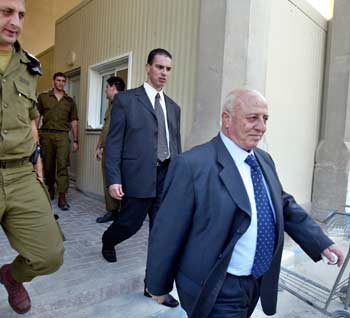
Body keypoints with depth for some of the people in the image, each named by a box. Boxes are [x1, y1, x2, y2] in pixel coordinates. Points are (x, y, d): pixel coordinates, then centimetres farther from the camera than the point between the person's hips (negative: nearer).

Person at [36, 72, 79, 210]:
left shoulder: (70, 101, 12)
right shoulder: (43, 97, 10)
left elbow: (74, 121, 12)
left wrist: (76, 140, 6)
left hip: (63, 136, 0)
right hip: (46, 134, 1)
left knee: (63, 165, -11)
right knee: (48, 165, 9)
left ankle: (62, 197, -12)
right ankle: (50, 189, 32)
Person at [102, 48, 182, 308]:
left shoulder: (173, 107, 14)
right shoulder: (126, 99, -1)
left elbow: (176, 145, 15)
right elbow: (114, 142, -6)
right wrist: (114, 179, -12)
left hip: (168, 176, 5)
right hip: (138, 176, -4)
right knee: (130, 223, 10)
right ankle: (108, 242, 46)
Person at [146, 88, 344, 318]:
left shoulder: (264, 160, 2)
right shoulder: (192, 165, -21)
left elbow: (284, 205, 15)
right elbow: (167, 233, -16)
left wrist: (320, 242, 8)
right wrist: (159, 286, -7)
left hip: (260, 282, 8)